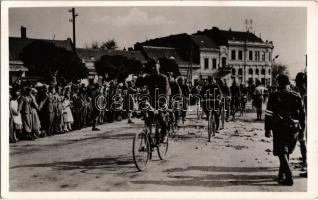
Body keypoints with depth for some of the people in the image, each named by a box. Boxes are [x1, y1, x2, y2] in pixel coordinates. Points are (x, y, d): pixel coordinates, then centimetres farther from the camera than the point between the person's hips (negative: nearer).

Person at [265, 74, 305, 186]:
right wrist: (302, 127, 14)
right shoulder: (297, 97, 3)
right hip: (293, 129, 4)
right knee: (286, 152, 18)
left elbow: (268, 114, -4)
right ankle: (282, 175, 27)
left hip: (279, 128, -3)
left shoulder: (274, 97, -5)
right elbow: (302, 113, 6)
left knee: (282, 152, -2)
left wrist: (267, 129, 2)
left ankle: (289, 177, -14)